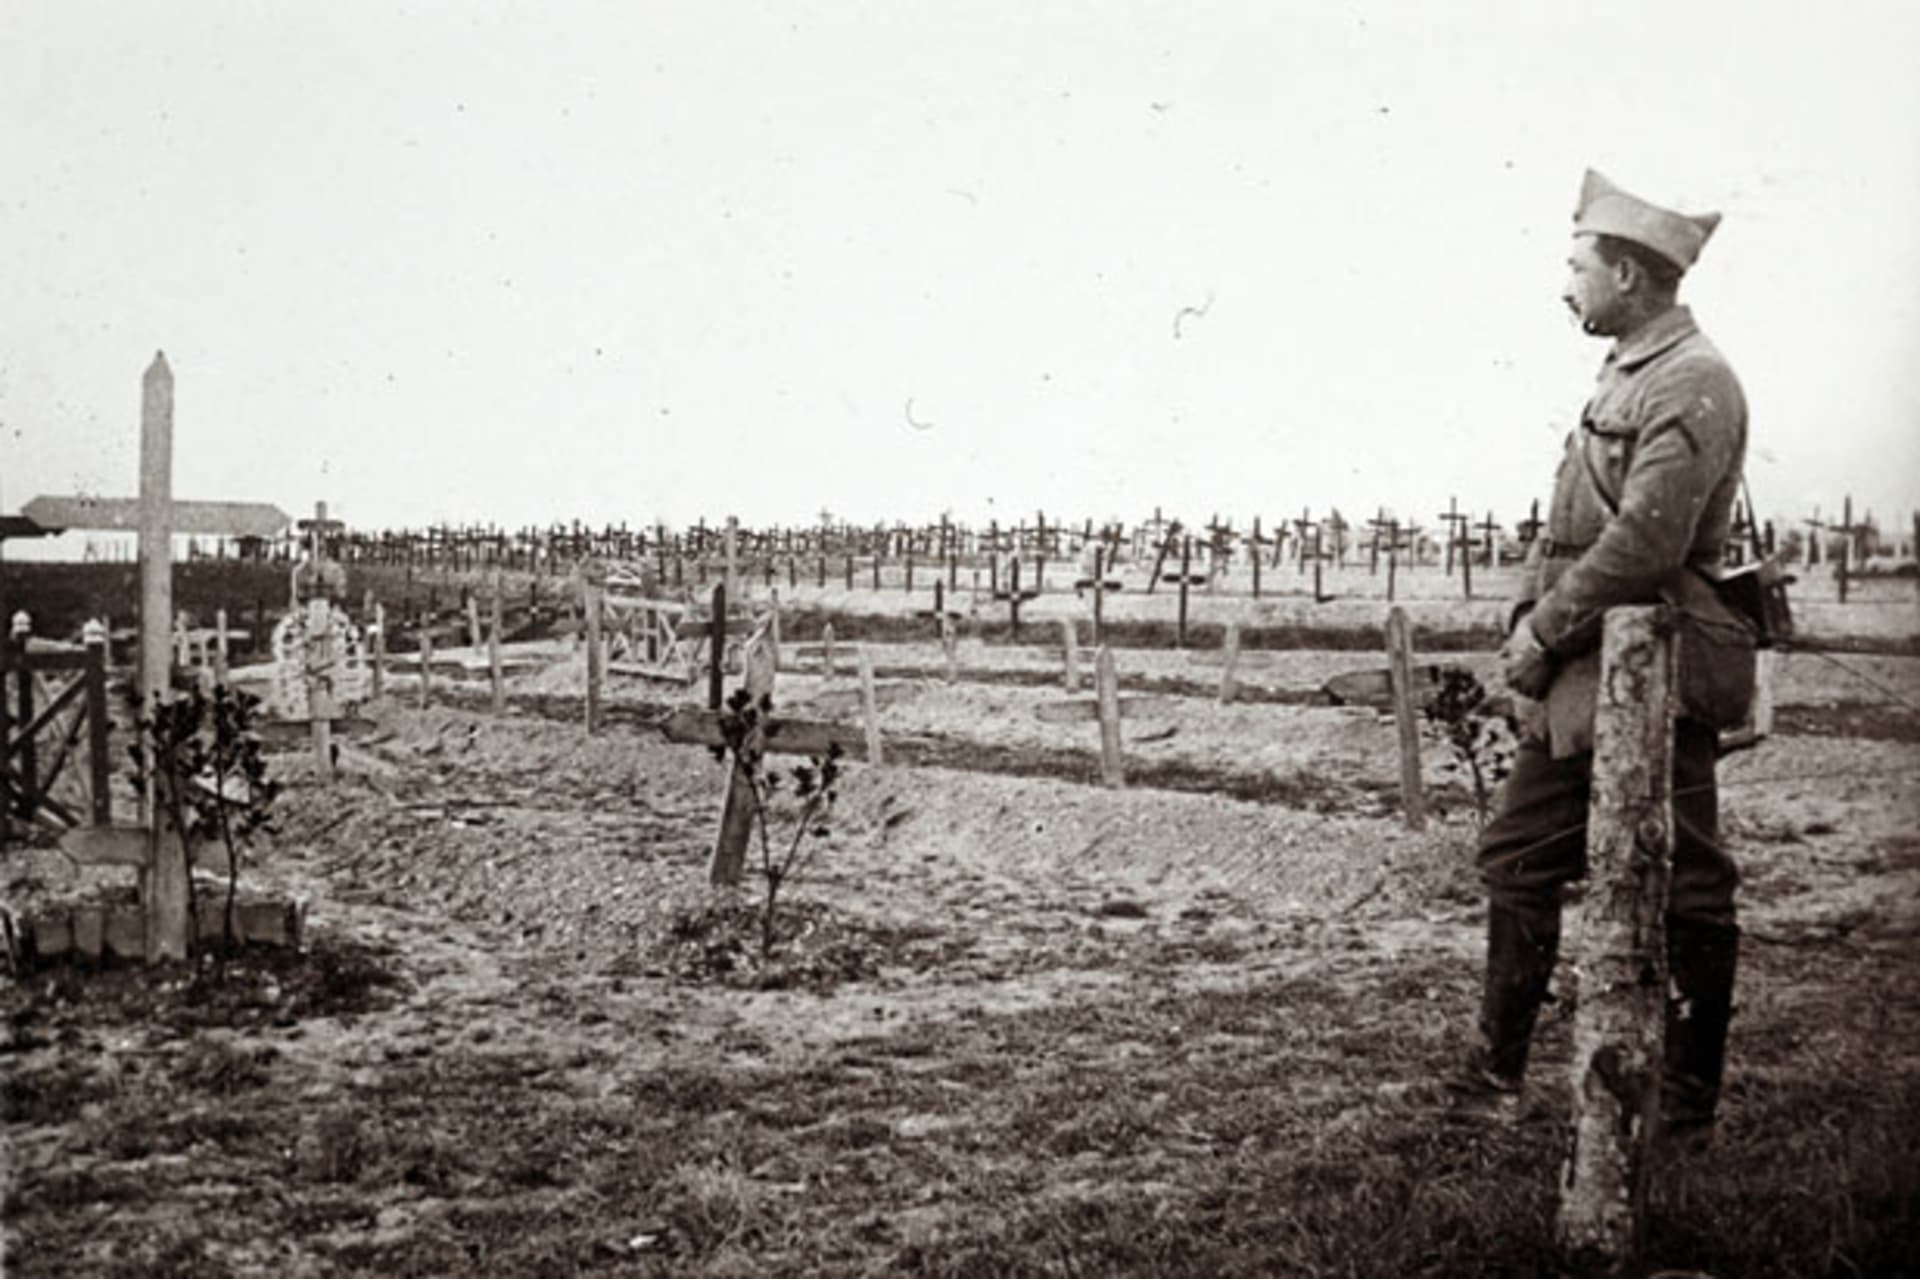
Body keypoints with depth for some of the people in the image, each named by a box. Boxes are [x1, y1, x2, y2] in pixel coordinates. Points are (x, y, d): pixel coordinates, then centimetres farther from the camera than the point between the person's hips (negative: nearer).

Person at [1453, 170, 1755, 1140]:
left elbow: (1644, 544, -23)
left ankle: (1689, 1106, 15)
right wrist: (1532, 628, 4)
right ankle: (1496, 1076, 23)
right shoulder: (1627, 374, 16)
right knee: (1517, 859, 12)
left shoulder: (1692, 385, -14)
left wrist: (1542, 630, -15)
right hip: (1581, 679, 10)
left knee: (1683, 892, 2)